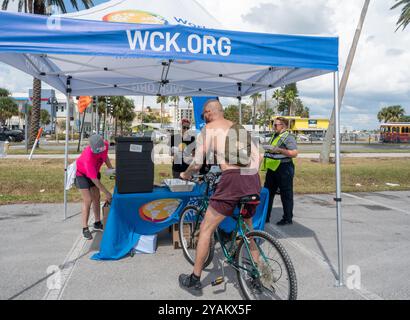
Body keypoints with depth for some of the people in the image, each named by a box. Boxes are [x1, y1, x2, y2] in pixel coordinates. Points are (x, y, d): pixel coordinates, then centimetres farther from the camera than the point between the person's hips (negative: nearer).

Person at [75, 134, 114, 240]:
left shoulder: (105, 144, -24)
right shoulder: (88, 157, -41)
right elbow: (94, 179, -34)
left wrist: (111, 169, -8)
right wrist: (107, 193, -30)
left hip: (94, 171, 6)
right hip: (82, 173, -6)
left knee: (96, 198, 10)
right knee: (88, 200, -11)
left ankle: (97, 223, 23)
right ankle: (85, 228, 0)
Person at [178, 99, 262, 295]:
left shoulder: (208, 128, 8)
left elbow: (197, 164, 3)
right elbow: (256, 155, 15)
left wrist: (185, 175, 22)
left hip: (233, 179, -6)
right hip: (254, 179, 7)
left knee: (206, 229, 8)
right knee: (248, 226, 28)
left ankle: (194, 280, 19)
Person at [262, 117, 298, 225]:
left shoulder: (288, 137, -11)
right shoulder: (275, 135, 16)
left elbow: (294, 153, -21)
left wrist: (278, 150, -27)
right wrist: (268, 148, 13)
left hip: (284, 169, -9)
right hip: (272, 168, 9)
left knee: (286, 195, 2)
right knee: (267, 193, 12)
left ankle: (288, 219, 15)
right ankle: (265, 217, 22)